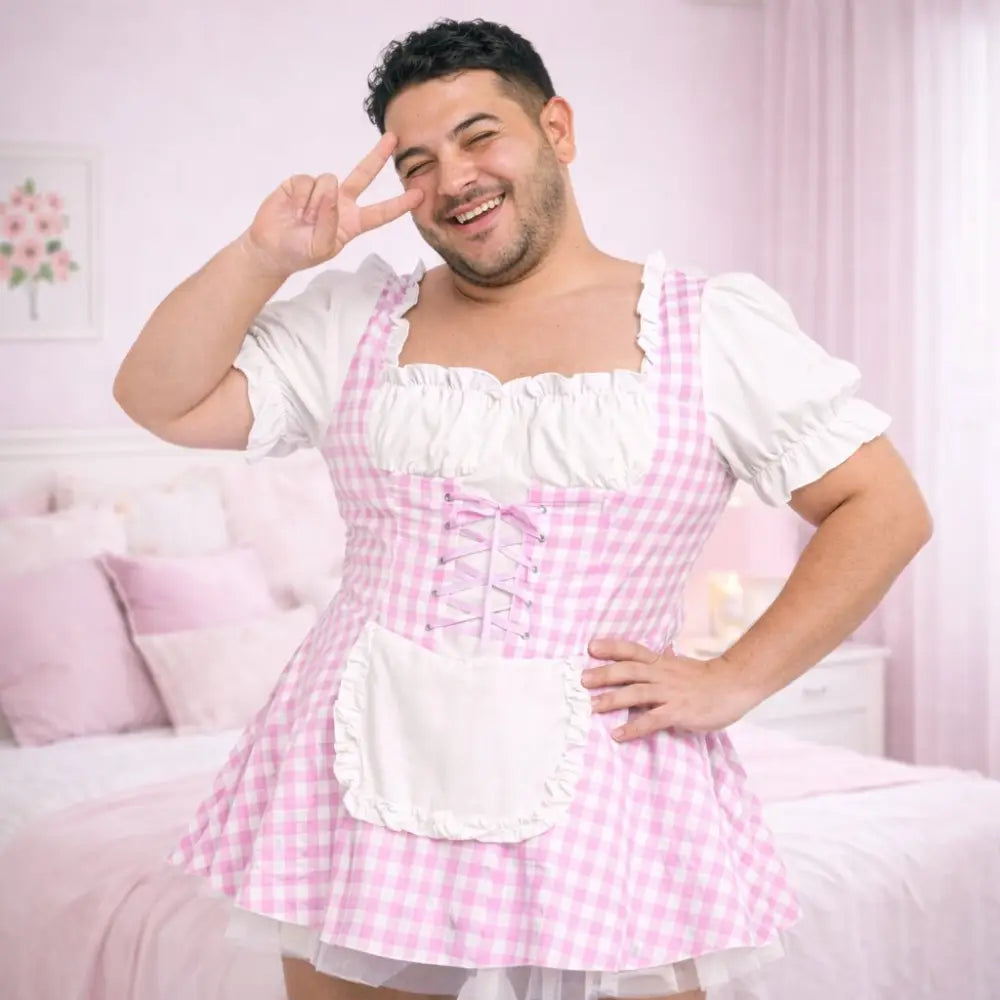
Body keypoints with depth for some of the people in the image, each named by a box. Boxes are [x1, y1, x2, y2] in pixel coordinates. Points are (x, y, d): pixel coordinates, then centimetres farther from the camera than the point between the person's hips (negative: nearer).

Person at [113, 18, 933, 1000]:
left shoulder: (715, 327, 1)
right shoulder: (356, 319, 9)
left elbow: (885, 510, -1)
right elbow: (159, 399, 8)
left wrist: (735, 679, -7)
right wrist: (264, 255, -4)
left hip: (595, 793, -2)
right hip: (366, 777, 3)